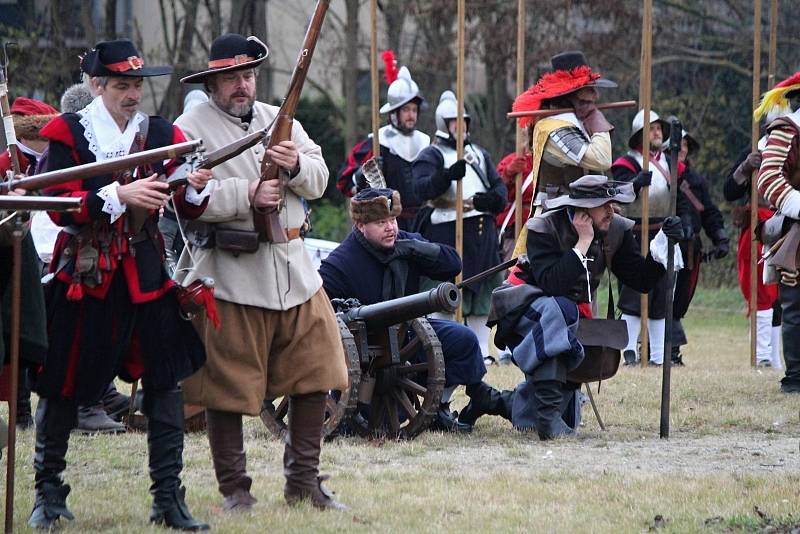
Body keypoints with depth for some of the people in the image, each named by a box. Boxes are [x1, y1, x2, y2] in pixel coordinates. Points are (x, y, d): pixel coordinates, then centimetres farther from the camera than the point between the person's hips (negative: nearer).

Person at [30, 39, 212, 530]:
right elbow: (58, 206, -13)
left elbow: (189, 209, 3)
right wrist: (119, 195, -25)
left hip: (146, 274, 3)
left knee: (167, 381, -4)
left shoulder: (162, 134, 6)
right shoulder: (67, 134, -3)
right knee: (62, 386, 5)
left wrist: (195, 189, -20)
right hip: (82, 277, -2)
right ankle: (49, 493, 19)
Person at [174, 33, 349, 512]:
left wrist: (297, 165, -9)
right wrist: (246, 196, -22)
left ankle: (304, 481, 19)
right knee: (229, 390, 0)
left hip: (294, 273, 6)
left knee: (315, 376, 7)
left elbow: (319, 182, 12)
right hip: (231, 277, -6)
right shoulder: (191, 128, -3)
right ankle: (236, 491, 11)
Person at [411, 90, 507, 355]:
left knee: (483, 293, 10)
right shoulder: (430, 156, -1)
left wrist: (493, 199, -8)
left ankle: (481, 350, 18)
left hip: (482, 231, 7)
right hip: (446, 231, -7)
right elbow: (422, 188, -18)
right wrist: (448, 175, -36)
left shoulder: (478, 153, 21)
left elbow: (499, 185, 16)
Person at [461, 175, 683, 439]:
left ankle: (495, 401, 33)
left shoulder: (617, 230, -6)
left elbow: (642, 280, -8)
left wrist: (663, 242, -23)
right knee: (558, 310, -44)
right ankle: (548, 410, -43)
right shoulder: (543, 229, -20)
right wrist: (583, 241, -33)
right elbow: (551, 284, -34)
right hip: (524, 308, -6)